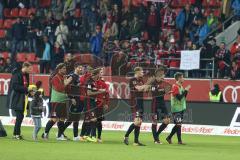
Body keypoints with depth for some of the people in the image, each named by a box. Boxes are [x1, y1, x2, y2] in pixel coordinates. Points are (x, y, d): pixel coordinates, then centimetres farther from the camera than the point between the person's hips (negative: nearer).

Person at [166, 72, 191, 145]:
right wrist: (185, 90, -16)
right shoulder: (175, 87, -14)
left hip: (181, 108, 9)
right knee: (179, 124, -9)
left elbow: (183, 97, 17)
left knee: (178, 125, 11)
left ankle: (169, 137, 21)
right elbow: (179, 97, -21)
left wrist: (186, 90, 3)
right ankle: (179, 141, -7)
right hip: (176, 108, -9)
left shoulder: (181, 86, 14)